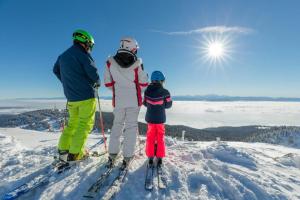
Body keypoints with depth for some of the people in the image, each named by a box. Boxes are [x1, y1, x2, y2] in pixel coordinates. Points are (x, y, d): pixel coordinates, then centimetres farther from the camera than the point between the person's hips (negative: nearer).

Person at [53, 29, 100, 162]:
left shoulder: (62, 56, 14)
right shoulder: (83, 55, -10)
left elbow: (56, 70, 26)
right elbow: (93, 73, -16)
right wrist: (97, 83, 4)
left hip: (71, 98, 7)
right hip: (86, 96, -7)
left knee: (73, 122, 19)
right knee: (85, 124, 2)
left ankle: (63, 150, 21)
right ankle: (75, 154, 5)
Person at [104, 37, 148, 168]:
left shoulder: (110, 62, -4)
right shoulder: (137, 64, -10)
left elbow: (108, 83, 1)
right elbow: (144, 83, -4)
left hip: (118, 101, 2)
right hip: (134, 100, -2)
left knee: (117, 125, 18)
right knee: (131, 126, 9)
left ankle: (112, 155, 23)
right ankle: (127, 157, 15)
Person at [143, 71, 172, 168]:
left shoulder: (147, 91, -9)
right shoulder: (165, 92, -14)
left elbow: (145, 103, 2)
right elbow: (168, 105, -4)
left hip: (150, 118, 1)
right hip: (160, 119, -1)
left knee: (150, 138, 14)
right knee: (160, 138, 13)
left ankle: (150, 158, 19)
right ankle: (159, 159, 19)